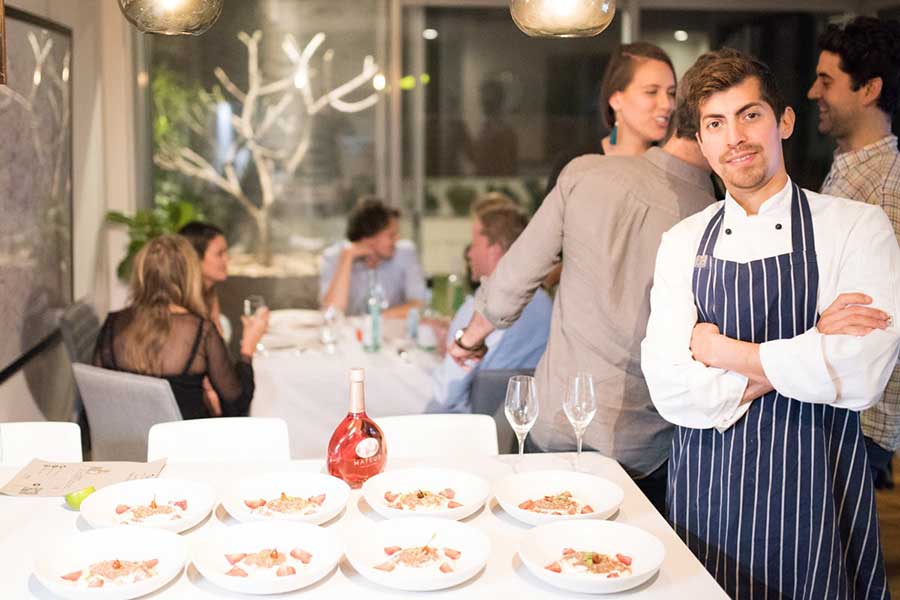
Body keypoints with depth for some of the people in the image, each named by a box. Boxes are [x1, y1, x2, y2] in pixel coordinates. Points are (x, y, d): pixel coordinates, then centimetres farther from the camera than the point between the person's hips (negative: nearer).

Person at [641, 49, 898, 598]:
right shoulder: (683, 243, 2)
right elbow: (670, 389, -8)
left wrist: (721, 348, -12)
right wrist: (807, 352, -16)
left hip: (814, 491, -2)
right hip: (708, 488, 3)